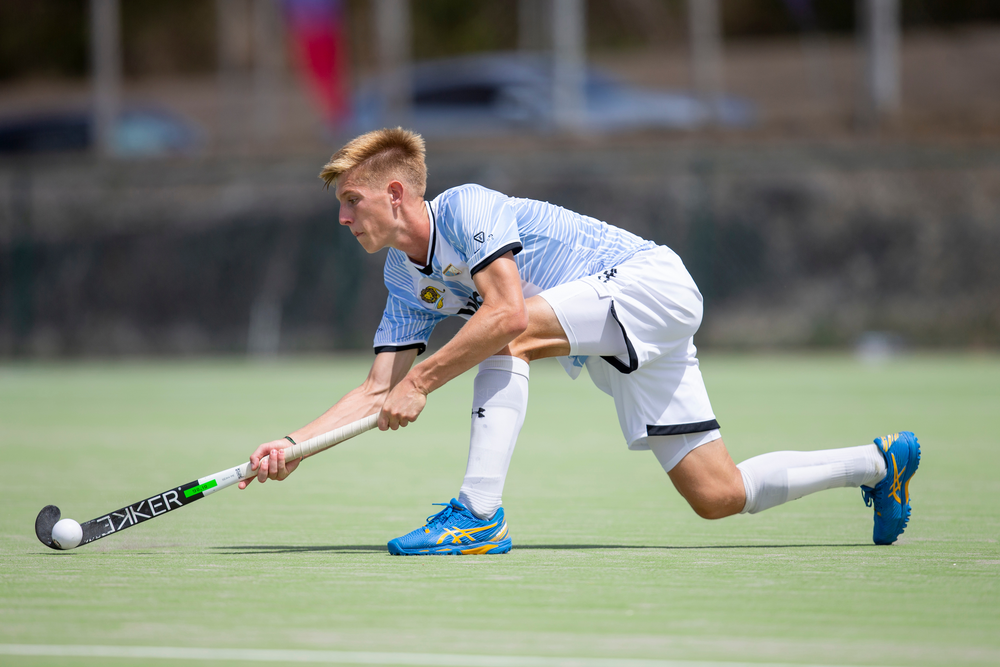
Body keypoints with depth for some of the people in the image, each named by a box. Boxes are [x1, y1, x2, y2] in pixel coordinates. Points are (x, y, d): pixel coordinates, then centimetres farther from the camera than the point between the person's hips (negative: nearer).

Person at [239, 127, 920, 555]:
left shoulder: (467, 207, -19)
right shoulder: (406, 279, 8)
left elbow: (509, 313, -32)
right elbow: (379, 389, 6)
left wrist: (421, 382, -28)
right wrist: (294, 444, -7)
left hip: (653, 278, -9)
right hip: (623, 343, 9)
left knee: (507, 335, -28)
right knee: (718, 497, 4)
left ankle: (480, 513, -29)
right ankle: (878, 463, 19)